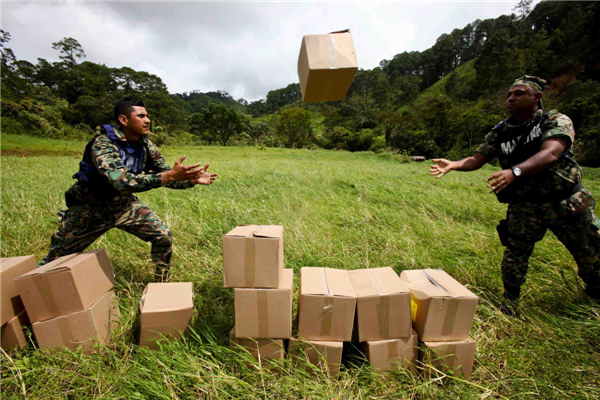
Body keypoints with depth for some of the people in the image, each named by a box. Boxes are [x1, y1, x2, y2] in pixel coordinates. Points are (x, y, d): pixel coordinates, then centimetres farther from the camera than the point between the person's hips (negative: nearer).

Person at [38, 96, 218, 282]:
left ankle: (162, 284, 10)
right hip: (90, 207, -4)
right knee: (57, 256, 11)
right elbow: (122, 182, -44)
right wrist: (169, 175, -52)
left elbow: (166, 177, -4)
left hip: (123, 204, 4)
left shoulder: (146, 146, -10)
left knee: (163, 236, -9)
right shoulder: (103, 144, -28)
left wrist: (192, 180, -23)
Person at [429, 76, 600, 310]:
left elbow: (550, 153, -30)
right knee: (516, 252, -1)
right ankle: (510, 299, 18)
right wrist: (452, 165, -24)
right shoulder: (500, 133, 0)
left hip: (567, 201, -1)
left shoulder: (557, 121, -11)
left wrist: (514, 171, -47)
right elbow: (477, 160, -3)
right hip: (524, 207, 1)